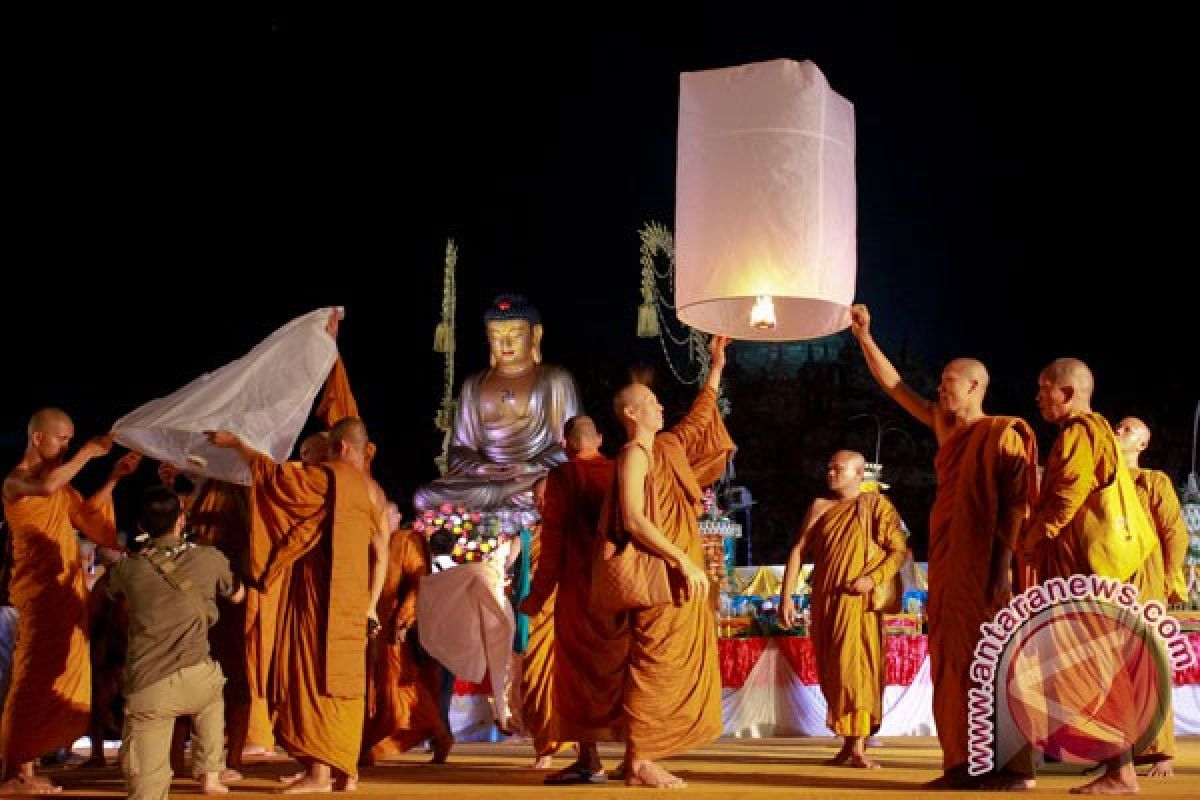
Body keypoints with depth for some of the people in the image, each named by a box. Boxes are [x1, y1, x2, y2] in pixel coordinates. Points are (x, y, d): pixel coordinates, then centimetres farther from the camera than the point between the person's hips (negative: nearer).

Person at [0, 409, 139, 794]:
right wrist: (88, 452, -22)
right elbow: (47, 486, -32)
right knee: (34, 678, -12)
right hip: (40, 590, -9)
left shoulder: (59, 482, 16)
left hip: (65, 589, 9)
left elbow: (87, 511, 26)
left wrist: (114, 477, 14)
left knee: (57, 681, 9)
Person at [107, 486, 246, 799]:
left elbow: (114, 592, 31)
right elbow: (237, 596, 24)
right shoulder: (210, 559, 4)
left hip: (145, 688, 0)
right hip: (195, 678, 1)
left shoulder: (128, 567, 6)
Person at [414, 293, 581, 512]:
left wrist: (532, 467, -14)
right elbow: (458, 449, 16)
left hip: (540, 478, -3)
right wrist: (478, 467, -7)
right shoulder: (474, 385, 21)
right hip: (482, 478, 3)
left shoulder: (555, 379, 11)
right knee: (425, 498, -25)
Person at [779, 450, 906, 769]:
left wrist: (873, 578, -19)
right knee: (831, 671, 6)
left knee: (855, 667, -11)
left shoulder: (876, 505, 3)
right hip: (824, 602, 4)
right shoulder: (820, 507, 13)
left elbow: (900, 551, -3)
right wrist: (786, 596, 1)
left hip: (859, 601, -4)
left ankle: (857, 746, -10)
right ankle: (848, 742, 16)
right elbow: (798, 551, 9)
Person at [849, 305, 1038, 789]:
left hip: (985, 562, -7)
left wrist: (1004, 563, -20)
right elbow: (894, 386, 16)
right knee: (955, 659, 4)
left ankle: (1016, 767, -5)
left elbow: (1015, 504, -12)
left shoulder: (1001, 435, -7)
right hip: (950, 563, 8)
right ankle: (967, 764, 6)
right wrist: (863, 336, 11)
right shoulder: (948, 427, 13)